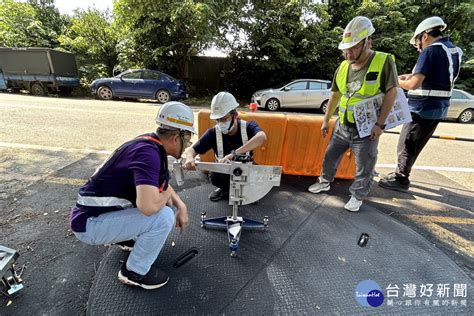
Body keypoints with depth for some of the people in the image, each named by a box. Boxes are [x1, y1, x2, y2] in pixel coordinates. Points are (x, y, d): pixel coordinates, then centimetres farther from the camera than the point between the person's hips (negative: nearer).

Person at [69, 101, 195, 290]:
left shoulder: (153, 144, 0)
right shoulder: (148, 152, -29)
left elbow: (161, 184, 13)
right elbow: (148, 205, -41)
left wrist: (181, 206, -3)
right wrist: (166, 195, -17)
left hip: (105, 211, 9)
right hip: (91, 224, -9)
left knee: (167, 205, 6)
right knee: (163, 216, -23)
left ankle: (127, 238, 23)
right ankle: (134, 272, 1)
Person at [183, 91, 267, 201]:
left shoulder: (248, 127, -22)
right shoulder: (213, 133, -16)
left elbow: (262, 137, -44)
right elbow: (192, 149, -13)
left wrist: (234, 154, -53)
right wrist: (189, 158, -39)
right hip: (224, 172, 1)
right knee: (215, 176, -32)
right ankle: (226, 188, 7)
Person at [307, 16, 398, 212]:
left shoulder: (384, 61, -11)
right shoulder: (343, 66, 4)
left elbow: (391, 93, -12)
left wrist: (380, 124, -17)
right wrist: (326, 120, 13)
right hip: (342, 125, 5)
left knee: (364, 168, 6)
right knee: (330, 156, 16)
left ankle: (357, 196, 27)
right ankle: (325, 182, 38)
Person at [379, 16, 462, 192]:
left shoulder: (431, 51, -15)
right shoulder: (455, 51, 14)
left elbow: (413, 85, -21)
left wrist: (397, 81, -3)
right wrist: (412, 76, 13)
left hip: (422, 108, -9)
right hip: (439, 107, 9)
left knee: (406, 145, 0)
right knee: (415, 145, 17)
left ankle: (400, 180, 8)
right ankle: (401, 173, 29)